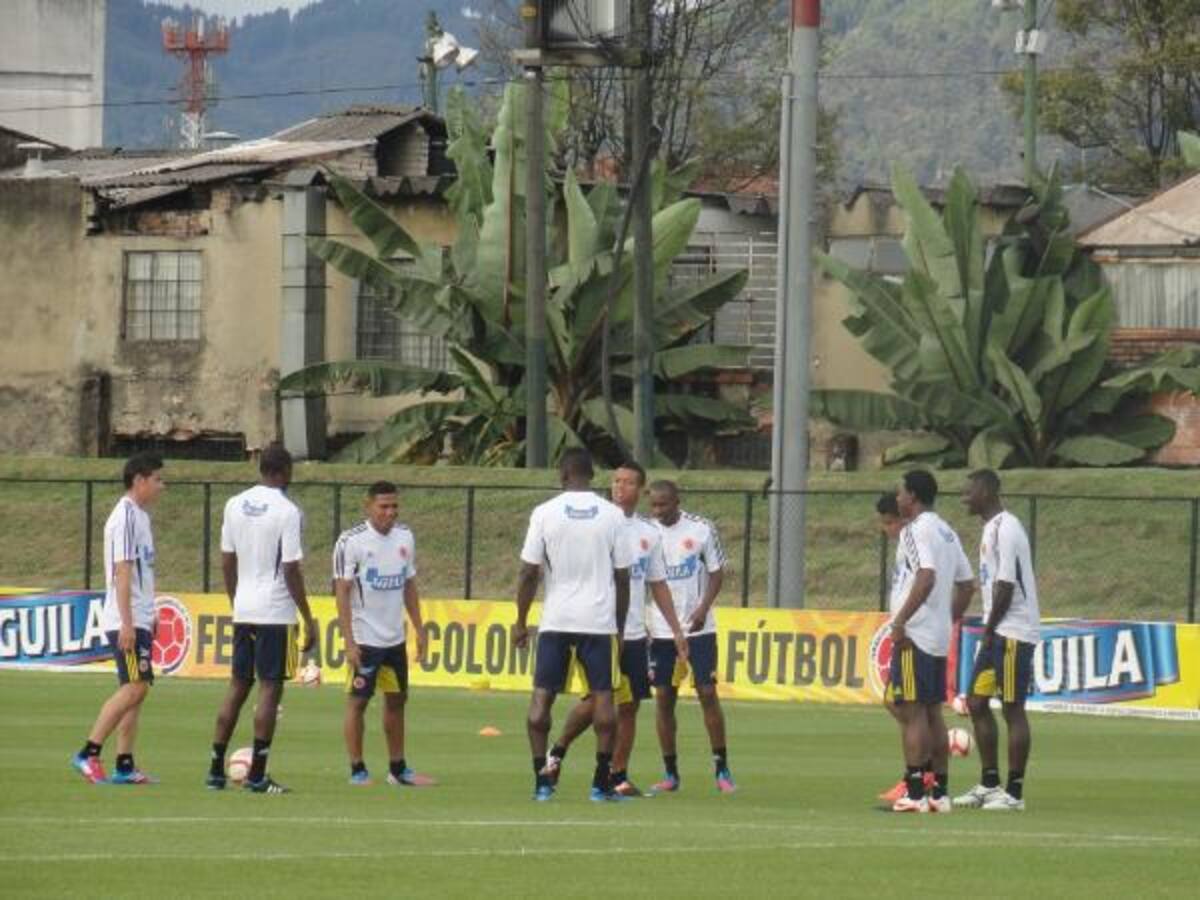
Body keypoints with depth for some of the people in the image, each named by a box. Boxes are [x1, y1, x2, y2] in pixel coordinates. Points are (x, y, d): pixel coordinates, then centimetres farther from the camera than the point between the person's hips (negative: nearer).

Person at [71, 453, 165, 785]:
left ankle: (125, 766, 6)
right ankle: (89, 754, -12)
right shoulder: (125, 517, -13)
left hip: (139, 619, 10)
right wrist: (127, 623, -22)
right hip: (126, 620, -10)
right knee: (135, 686, -13)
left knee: (135, 689, 6)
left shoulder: (140, 516, 16)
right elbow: (122, 571, -18)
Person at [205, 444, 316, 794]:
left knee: (238, 685, 14)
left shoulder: (235, 505, 7)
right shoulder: (287, 512, -12)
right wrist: (309, 620, -8)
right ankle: (257, 775, -4)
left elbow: (227, 561, 11)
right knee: (271, 688, -2)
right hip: (276, 612, -6)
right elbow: (291, 569, -13)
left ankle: (216, 768, 12)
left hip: (243, 610, 6)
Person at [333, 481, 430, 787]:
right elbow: (342, 592, -12)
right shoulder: (352, 541, -12)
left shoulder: (404, 537, 6)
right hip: (364, 639, -6)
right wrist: (349, 643, -17)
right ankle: (357, 771, 4)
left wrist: (419, 629, 9)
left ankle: (398, 769, 20)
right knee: (357, 701, -2)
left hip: (395, 638, 6)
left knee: (397, 699, 11)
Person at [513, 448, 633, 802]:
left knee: (542, 696, 5)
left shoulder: (545, 513, -3)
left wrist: (521, 622, 6)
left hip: (555, 621, 0)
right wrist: (620, 625, 13)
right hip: (599, 620, 0)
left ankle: (542, 779, 0)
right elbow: (622, 576, 3)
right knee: (602, 696, 4)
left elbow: (529, 573, -3)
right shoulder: (612, 515, 1)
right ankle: (602, 782, 0)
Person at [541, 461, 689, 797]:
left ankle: (619, 776, 10)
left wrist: (676, 630, 14)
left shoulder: (649, 533, 11)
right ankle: (558, 751, 13)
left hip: (634, 634, 5)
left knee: (629, 705, 4)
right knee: (596, 699, -10)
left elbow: (658, 585, 18)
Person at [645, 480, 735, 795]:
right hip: (660, 630, 2)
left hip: (698, 628, -2)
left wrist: (703, 608, -15)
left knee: (707, 693, -4)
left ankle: (722, 770, 4)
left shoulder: (701, 530, -4)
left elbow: (717, 572, 0)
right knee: (663, 698, 2)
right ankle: (670, 774, 9)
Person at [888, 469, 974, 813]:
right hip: (940, 637, 9)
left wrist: (900, 620, -22)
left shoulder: (917, 530, -12)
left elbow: (926, 577, -24)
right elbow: (966, 582, 19)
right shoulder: (947, 532, 16)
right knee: (933, 713, 13)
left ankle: (914, 794, -10)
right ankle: (940, 793, 14)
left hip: (914, 635, -9)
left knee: (911, 712, -8)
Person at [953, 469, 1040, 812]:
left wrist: (989, 629, -13)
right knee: (977, 702, 11)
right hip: (997, 633, 10)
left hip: (1014, 632, -10)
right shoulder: (991, 528, 16)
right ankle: (989, 784, 17)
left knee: (1013, 708, -5)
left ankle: (1014, 792, -1)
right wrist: (988, 630, 13)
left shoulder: (1006, 529, -15)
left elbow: (1006, 585, -20)